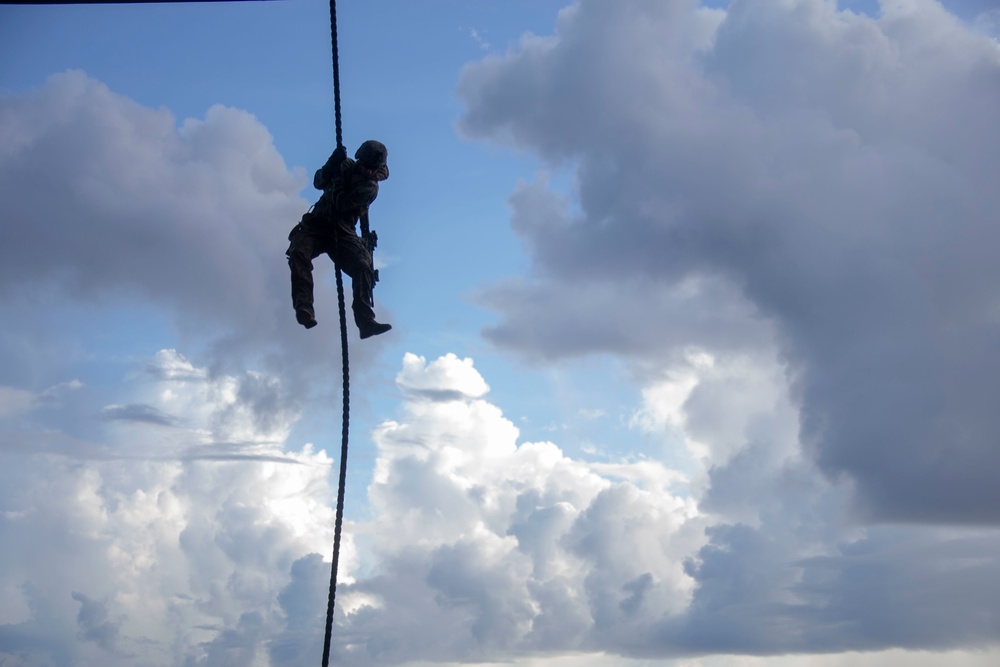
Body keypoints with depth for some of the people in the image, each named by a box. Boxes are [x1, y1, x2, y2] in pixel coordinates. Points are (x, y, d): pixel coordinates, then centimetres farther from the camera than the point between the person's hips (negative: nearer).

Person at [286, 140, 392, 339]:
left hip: (342, 232, -2)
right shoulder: (347, 165, 9)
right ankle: (304, 308, -39)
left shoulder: (370, 187, -6)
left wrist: (338, 179, -14)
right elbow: (318, 182, 3)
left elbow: (341, 203, -17)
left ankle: (365, 322, -25)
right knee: (299, 254, -27)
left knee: (363, 267, -23)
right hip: (317, 224, 2)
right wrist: (333, 163, -12)